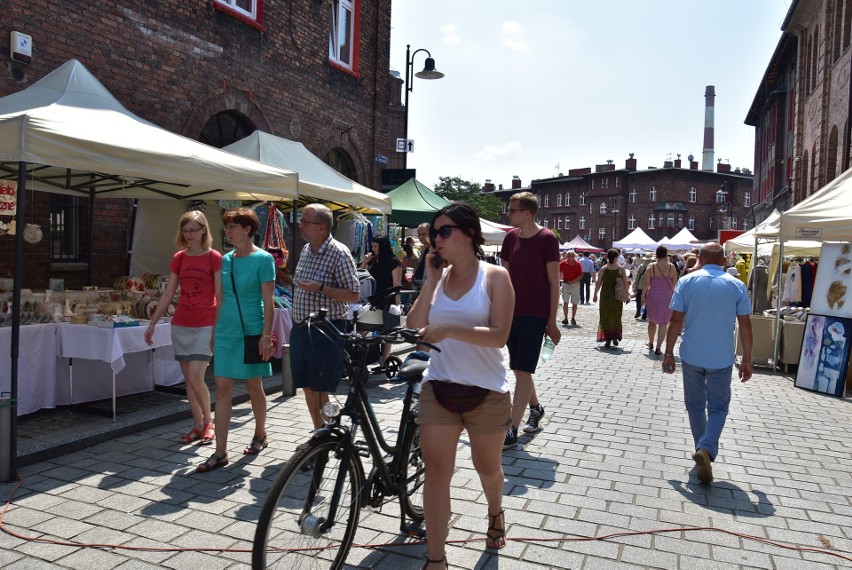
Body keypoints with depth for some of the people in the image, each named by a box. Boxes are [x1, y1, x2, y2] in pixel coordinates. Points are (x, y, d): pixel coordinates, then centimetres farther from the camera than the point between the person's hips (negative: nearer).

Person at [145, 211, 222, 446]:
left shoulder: (214, 258, -6)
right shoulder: (178, 259, 8)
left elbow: (220, 297, -7)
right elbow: (167, 295, 12)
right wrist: (152, 324, 10)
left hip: (205, 326, -5)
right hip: (180, 325, 5)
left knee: (195, 378, -11)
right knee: (188, 379, 8)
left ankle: (208, 423, 9)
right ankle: (198, 426, 20)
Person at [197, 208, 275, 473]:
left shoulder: (263, 259, -8)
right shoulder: (226, 259, 9)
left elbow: (268, 302, -10)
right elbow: (222, 298, 15)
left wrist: (266, 335, -16)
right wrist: (215, 331, 14)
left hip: (251, 331, -5)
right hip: (226, 331, 5)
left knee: (253, 386, 9)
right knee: (222, 388, 1)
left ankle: (260, 435, 32)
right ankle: (220, 453, 5)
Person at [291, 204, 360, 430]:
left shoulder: (339, 253, -14)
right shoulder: (306, 250, 10)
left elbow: (354, 295, -16)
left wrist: (320, 288, -24)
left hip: (325, 331, -8)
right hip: (301, 328, 8)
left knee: (321, 390, -2)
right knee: (307, 387, 14)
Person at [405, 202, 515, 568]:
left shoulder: (494, 277, -6)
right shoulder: (439, 277, 6)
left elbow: (499, 335, -17)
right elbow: (415, 327, -3)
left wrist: (449, 330, -28)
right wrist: (430, 281, -8)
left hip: (486, 391, -2)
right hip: (438, 388, 3)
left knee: (487, 467, 18)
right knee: (436, 472, -2)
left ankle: (496, 514, 51)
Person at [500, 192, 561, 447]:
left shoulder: (547, 239, -9)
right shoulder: (511, 237, 7)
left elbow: (554, 282, -7)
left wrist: (552, 321, -8)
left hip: (536, 315, -6)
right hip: (512, 313, 6)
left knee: (523, 371, -7)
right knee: (518, 369, 14)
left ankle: (512, 430, -3)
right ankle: (535, 407, 38)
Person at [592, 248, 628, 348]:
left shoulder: (603, 269, -3)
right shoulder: (621, 269, -3)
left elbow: (598, 283, 0)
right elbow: (625, 283, -2)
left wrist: (595, 294, 10)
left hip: (605, 295, 0)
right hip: (617, 296, 0)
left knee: (605, 317, 6)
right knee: (616, 317, 14)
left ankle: (608, 339, 3)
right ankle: (615, 337, 11)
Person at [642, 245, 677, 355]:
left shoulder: (651, 267, -4)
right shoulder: (672, 267, -4)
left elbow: (646, 284, -6)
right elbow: (674, 284, 0)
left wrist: (643, 295, 4)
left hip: (652, 296, 1)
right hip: (667, 297, -1)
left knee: (652, 320, 19)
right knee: (663, 322, 3)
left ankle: (651, 343, 33)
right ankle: (658, 347, 0)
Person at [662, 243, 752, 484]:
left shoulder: (686, 282, -3)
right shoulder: (736, 285, -2)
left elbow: (676, 321, -6)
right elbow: (745, 325, -1)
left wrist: (669, 353, 2)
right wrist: (747, 360, 7)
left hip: (692, 356, 0)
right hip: (721, 358, 0)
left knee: (695, 406, 16)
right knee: (718, 408, 8)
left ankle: (703, 450, 27)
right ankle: (706, 449, -13)